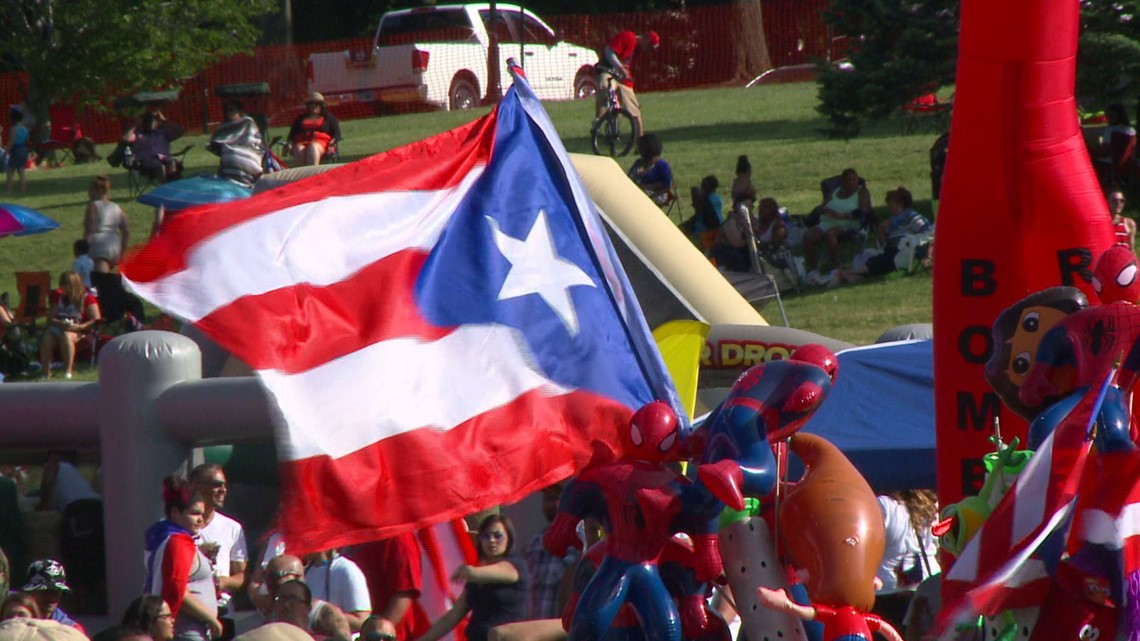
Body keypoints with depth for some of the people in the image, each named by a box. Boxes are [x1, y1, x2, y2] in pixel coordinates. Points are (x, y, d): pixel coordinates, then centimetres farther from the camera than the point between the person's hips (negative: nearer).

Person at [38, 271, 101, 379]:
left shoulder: (87, 298, 4)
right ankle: (45, 374, -35)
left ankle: (67, 373, -42)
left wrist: (79, 327, -18)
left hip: (78, 331, -4)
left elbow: (96, 320, -4)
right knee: (46, 338, -31)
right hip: (57, 328, 4)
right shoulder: (59, 297, 19)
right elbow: (50, 319, 12)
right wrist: (60, 323, -11)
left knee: (66, 335, -40)